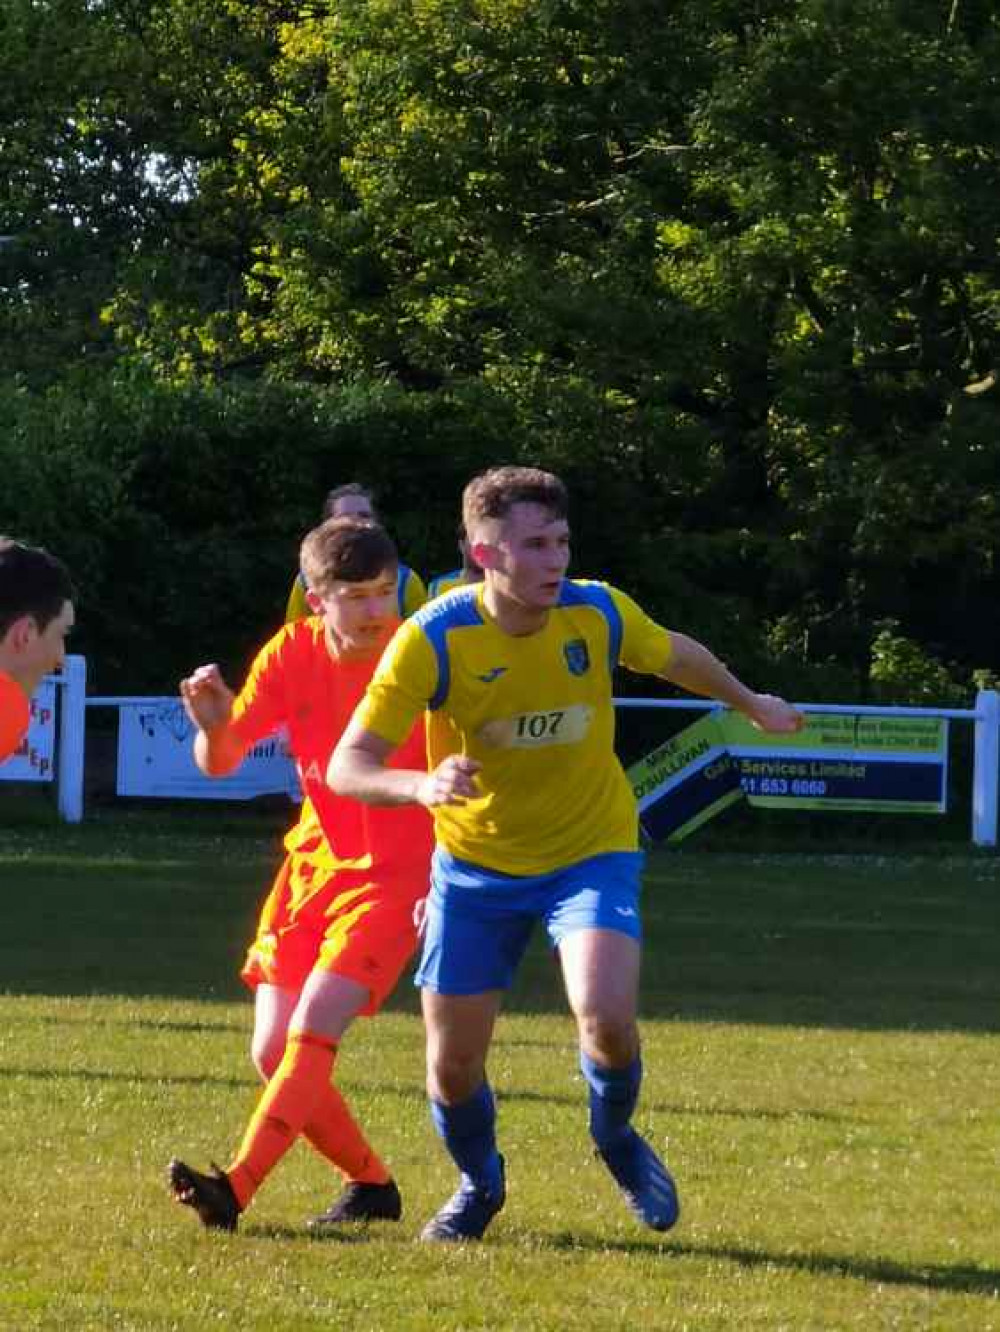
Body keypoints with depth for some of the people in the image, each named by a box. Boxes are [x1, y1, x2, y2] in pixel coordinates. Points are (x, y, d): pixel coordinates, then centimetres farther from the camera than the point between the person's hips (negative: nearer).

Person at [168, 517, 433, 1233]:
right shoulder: (294, 653, -4)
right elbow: (220, 763, -5)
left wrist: (444, 883, -23)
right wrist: (214, 725, -27)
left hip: (394, 874, -5)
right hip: (313, 862, 5)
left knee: (311, 1033, -21)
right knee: (273, 1052, 2)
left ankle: (235, 1188, -24)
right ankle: (372, 1186, 18)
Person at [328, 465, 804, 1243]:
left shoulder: (599, 614, -15)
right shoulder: (434, 639, -22)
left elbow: (678, 657, 9)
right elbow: (348, 767, -24)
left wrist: (751, 704, 27)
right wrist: (421, 786, -45)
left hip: (591, 852, 0)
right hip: (476, 867, 0)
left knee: (607, 1018, -25)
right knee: (452, 1063, 2)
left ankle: (616, 1137, 10)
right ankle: (480, 1182, 37)